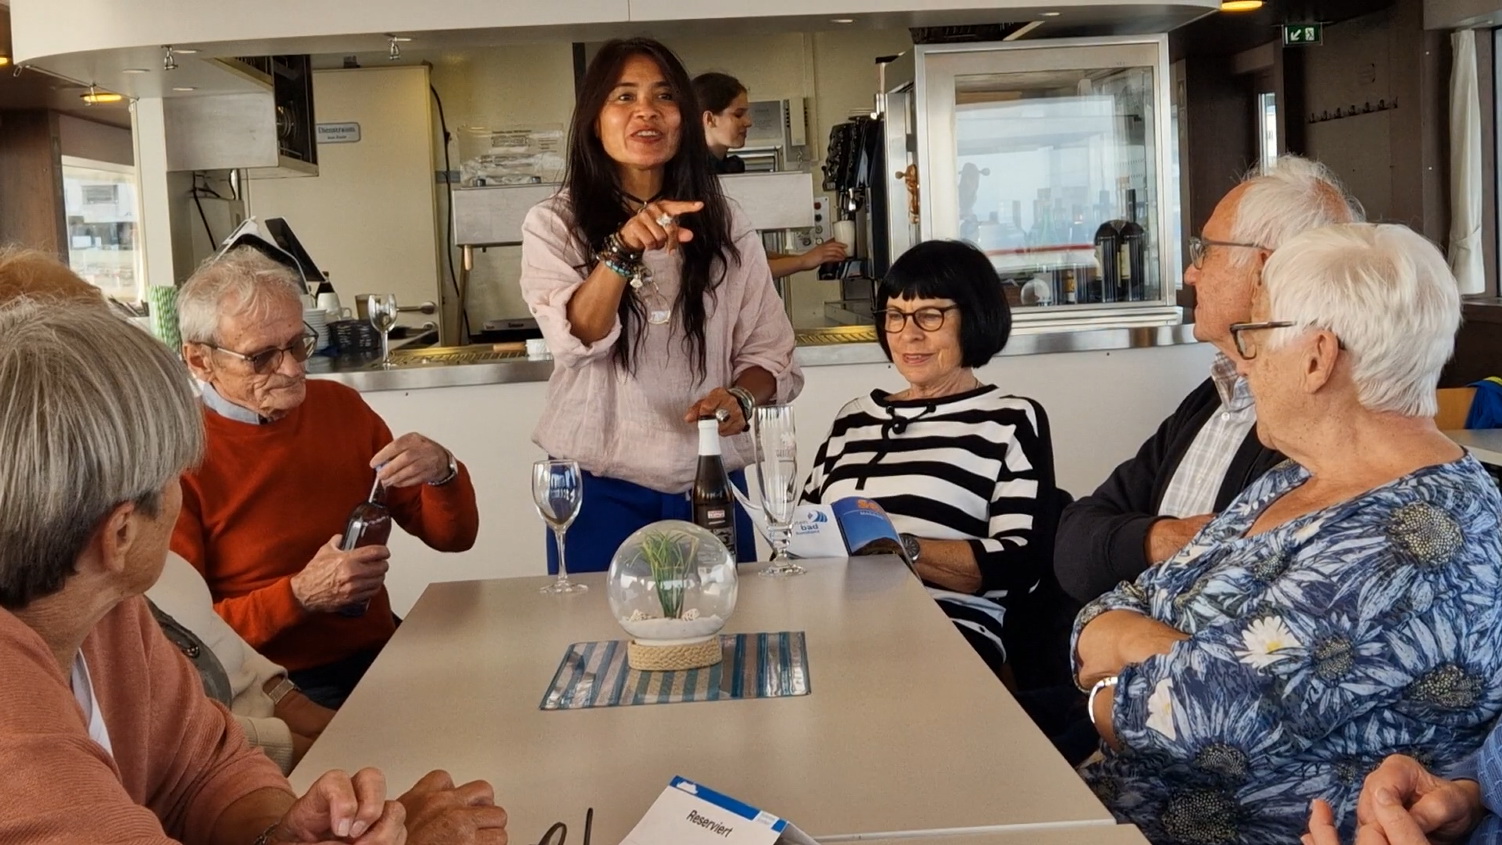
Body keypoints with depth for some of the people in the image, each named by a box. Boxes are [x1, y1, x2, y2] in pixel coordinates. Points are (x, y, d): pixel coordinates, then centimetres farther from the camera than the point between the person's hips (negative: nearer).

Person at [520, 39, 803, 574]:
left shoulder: (725, 225, 5)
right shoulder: (554, 223, -2)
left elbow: (770, 352, 4)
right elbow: (579, 339, -17)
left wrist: (741, 398, -17)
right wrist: (623, 251, -32)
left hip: (711, 487, 2)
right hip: (600, 490, -2)